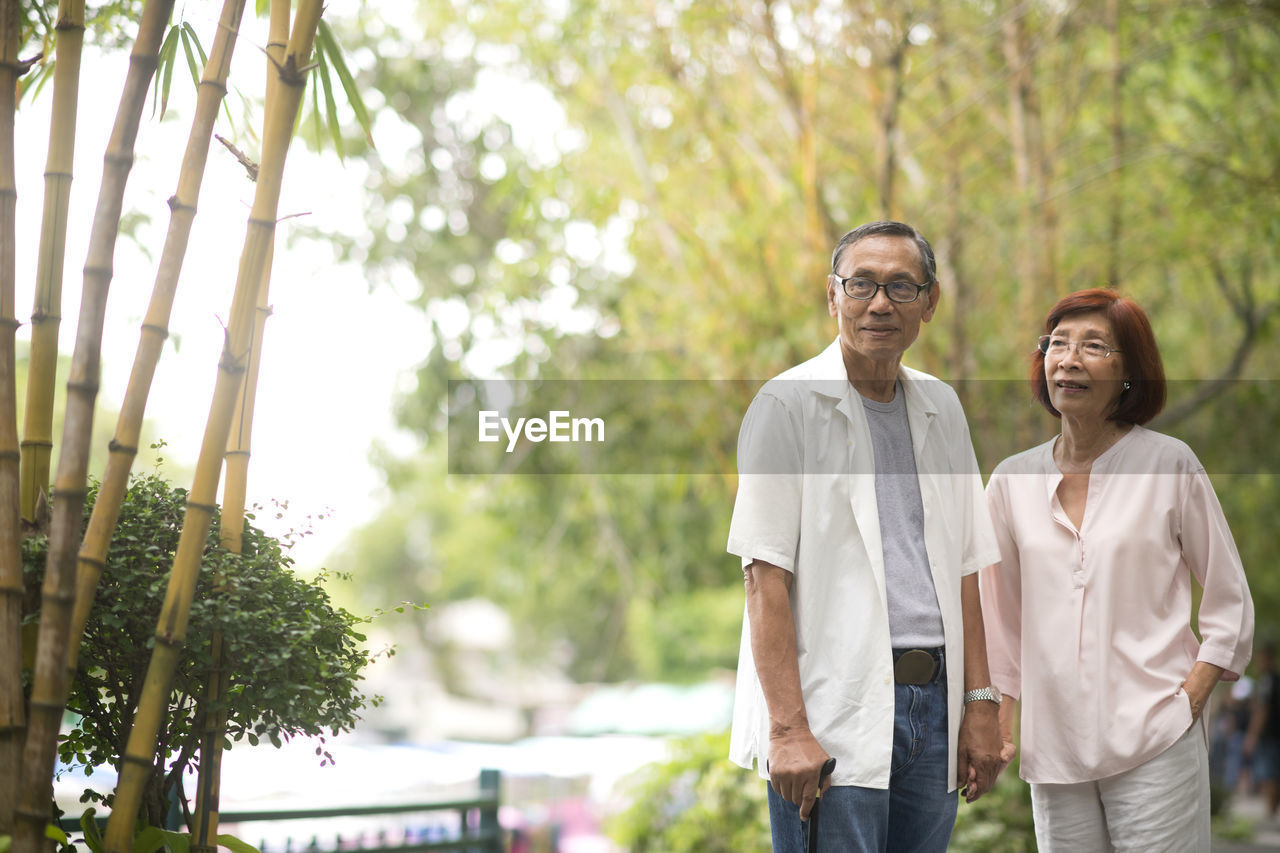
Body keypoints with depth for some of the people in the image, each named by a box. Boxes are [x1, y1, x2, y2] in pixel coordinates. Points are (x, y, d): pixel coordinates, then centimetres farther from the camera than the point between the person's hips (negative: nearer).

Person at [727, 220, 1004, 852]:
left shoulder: (940, 409, 15)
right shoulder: (789, 404, -4)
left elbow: (964, 567, 16)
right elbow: (765, 578, -9)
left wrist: (980, 703, 8)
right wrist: (788, 728, -16)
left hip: (933, 707, 6)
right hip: (833, 719, -5)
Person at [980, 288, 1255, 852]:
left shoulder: (1170, 465, 1)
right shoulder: (1011, 480, 8)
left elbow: (1230, 604, 6)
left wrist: (1188, 699, -5)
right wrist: (994, 723, 11)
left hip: (1154, 744, -3)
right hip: (1053, 749, 3)